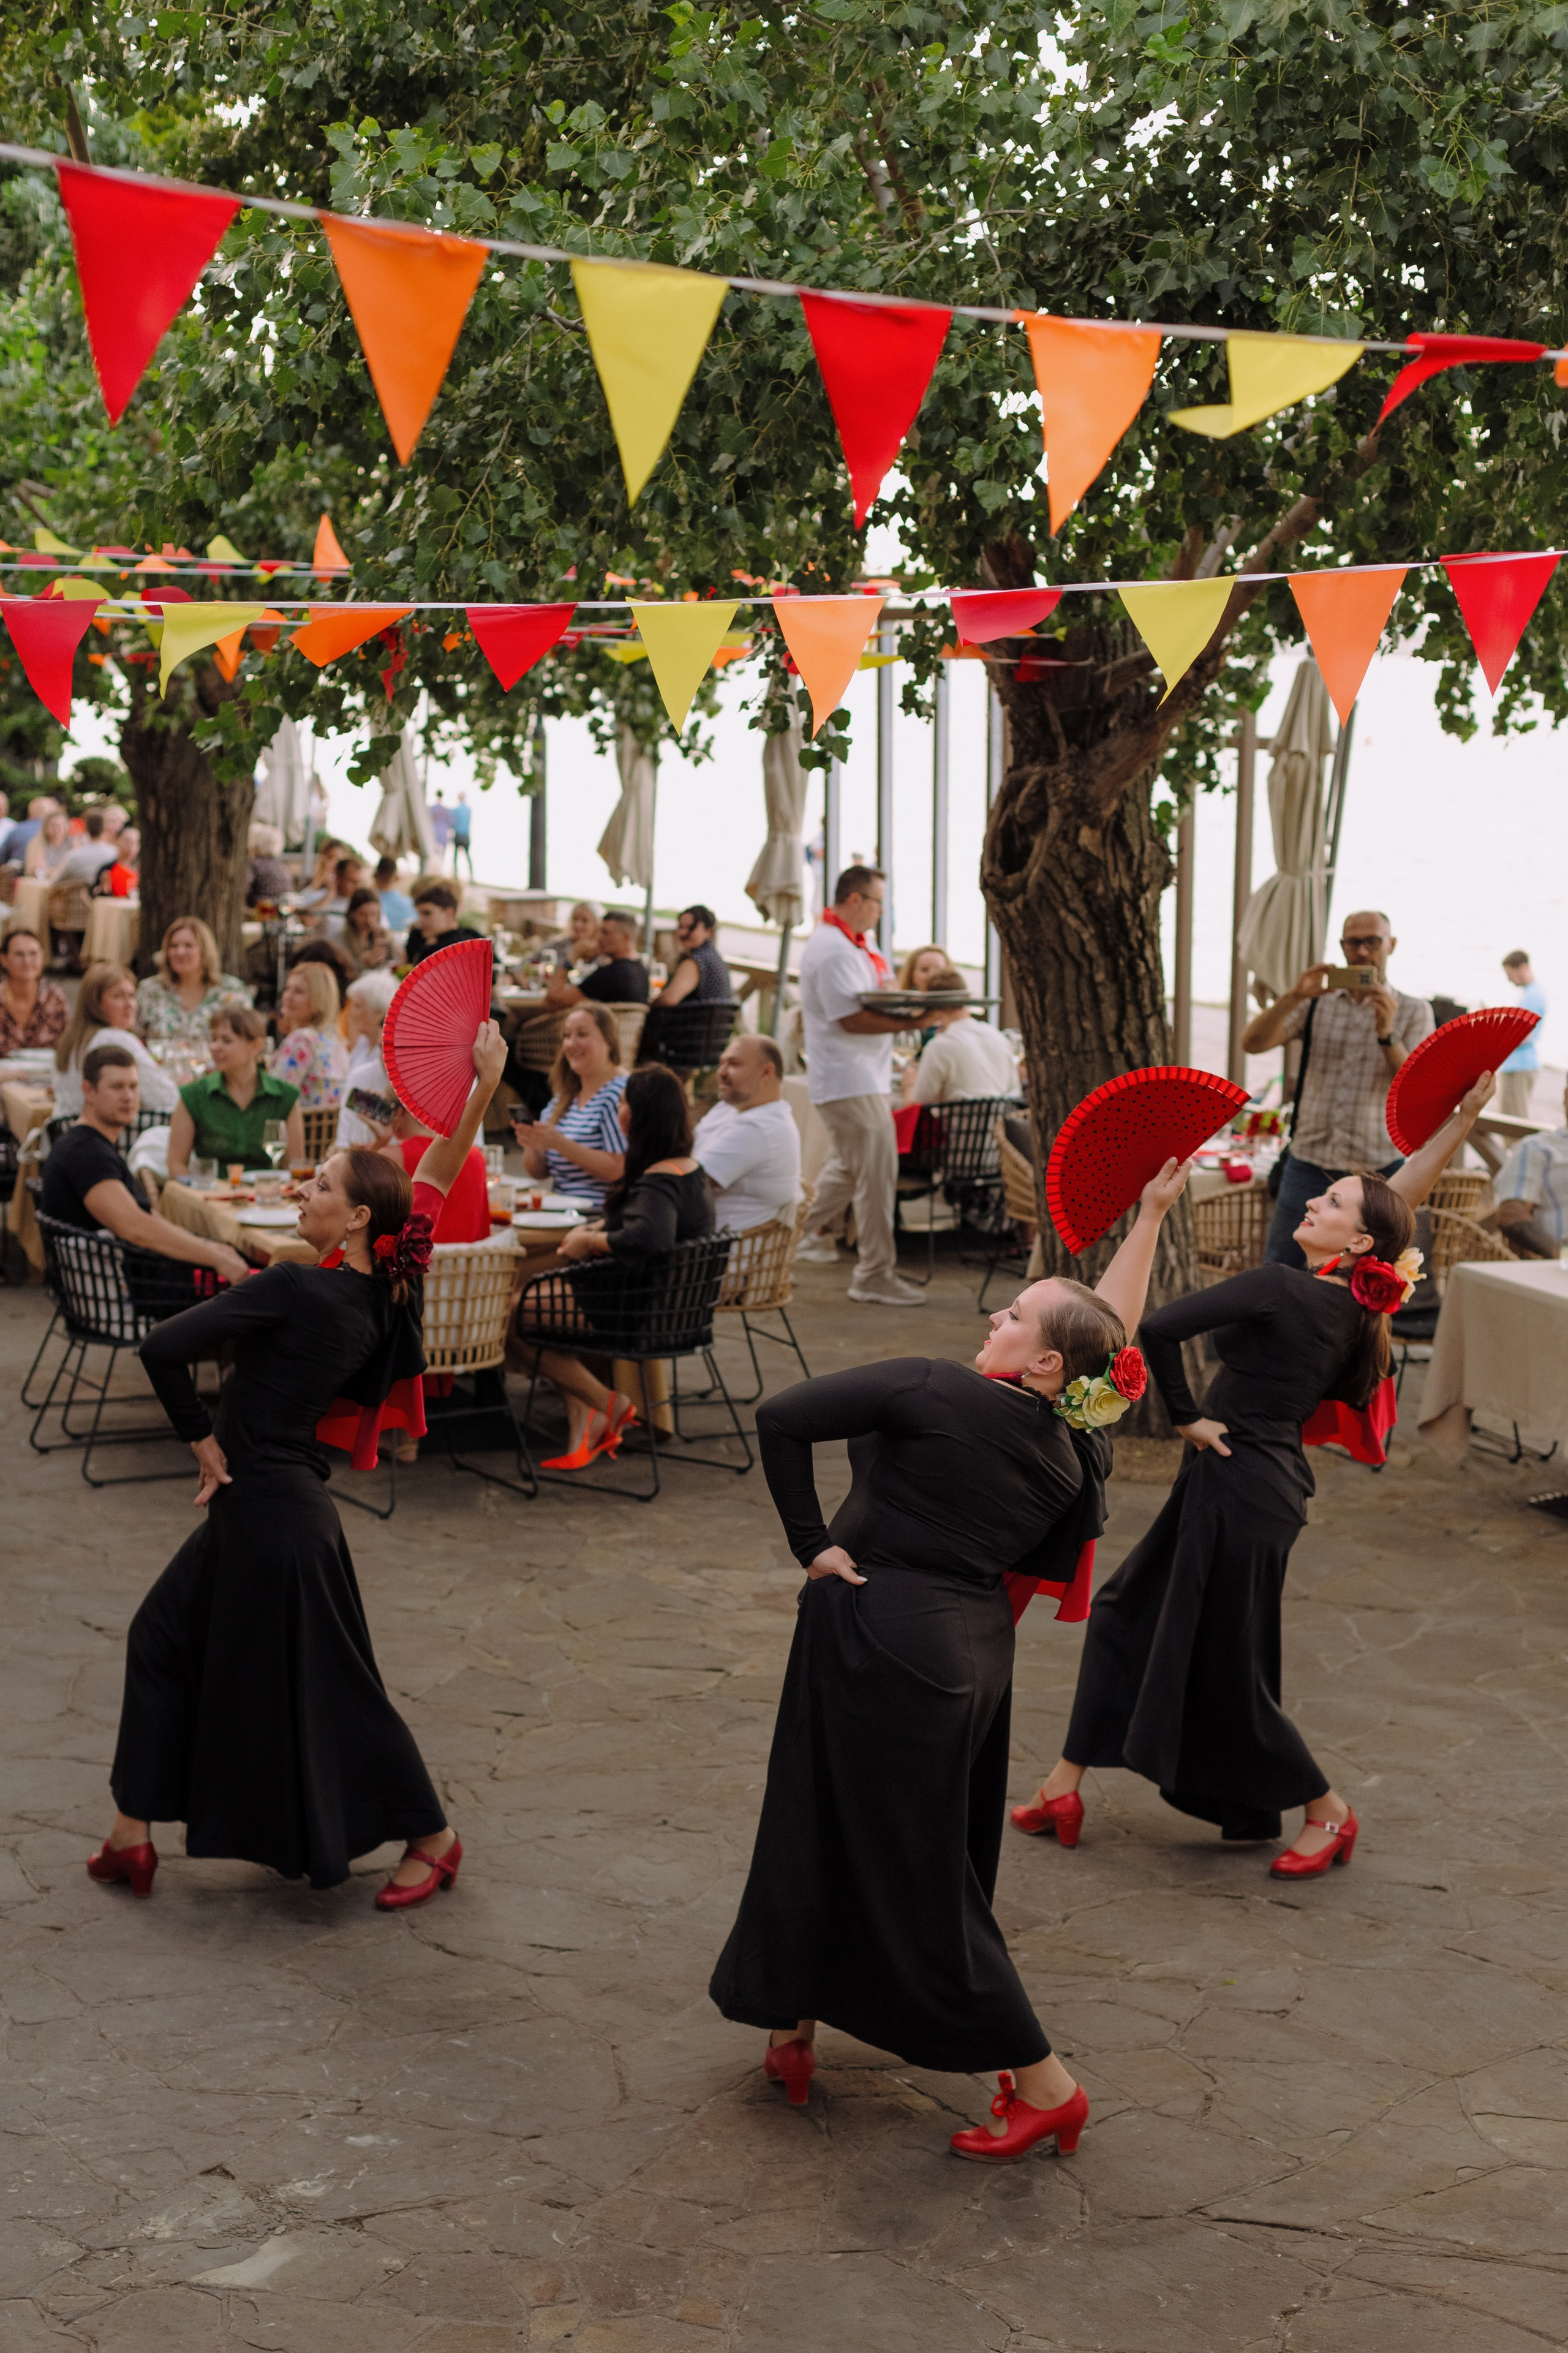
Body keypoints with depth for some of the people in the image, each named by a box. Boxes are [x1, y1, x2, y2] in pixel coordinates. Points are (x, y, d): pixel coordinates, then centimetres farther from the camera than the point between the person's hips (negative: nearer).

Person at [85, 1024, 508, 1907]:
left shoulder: (297, 1288, -22)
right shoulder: (384, 1293, 0)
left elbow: (165, 1347, -25)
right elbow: (436, 1176, 8)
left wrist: (201, 1436, -10)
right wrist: (485, 1085, 4)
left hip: (270, 1510, -9)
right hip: (272, 1501, 9)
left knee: (325, 1684, 4)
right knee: (165, 1637, 17)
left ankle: (432, 1838, 18)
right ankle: (134, 1832, 23)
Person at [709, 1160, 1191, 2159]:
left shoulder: (936, 1392, -18)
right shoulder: (1077, 1447, 0)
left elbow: (783, 1418, -23)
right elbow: (1110, 1333, 18)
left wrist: (812, 1543, -12)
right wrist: (1152, 1215, 25)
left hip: (881, 1637, -7)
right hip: (973, 1650, 7)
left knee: (915, 1876, 3)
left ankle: (1044, 2085, 8)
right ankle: (795, 2029, 35)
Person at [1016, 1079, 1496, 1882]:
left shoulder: (1281, 1287, -21)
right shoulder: (1357, 1302, 1)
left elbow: (1160, 1328, -28)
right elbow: (1404, 1189, 16)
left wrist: (1186, 1418, -17)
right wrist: (1468, 1113, 19)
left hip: (1238, 1485, -10)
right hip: (1271, 1479, 10)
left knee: (1224, 1668, 4)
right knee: (1126, 1612, 17)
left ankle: (1327, 1812, 22)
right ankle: (1064, 1785, 23)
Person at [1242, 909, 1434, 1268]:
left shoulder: (1413, 1012, 4)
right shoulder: (1316, 1003, 9)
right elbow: (1252, 1043, -5)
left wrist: (1388, 1035, -24)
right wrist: (1294, 996, -20)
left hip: (1377, 1171, -1)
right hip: (1309, 1167, 2)